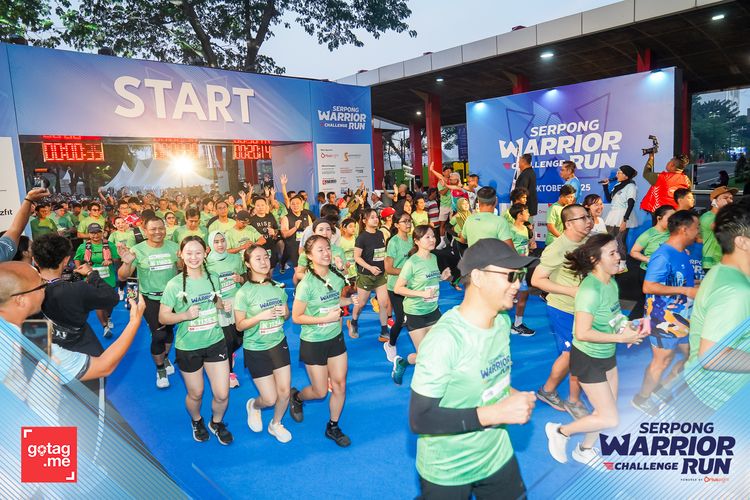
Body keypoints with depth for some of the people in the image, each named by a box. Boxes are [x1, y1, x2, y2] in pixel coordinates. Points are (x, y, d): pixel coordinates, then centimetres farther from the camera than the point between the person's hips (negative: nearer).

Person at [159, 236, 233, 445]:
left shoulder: (212, 278, 0)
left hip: (215, 342, 3)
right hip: (188, 347, -2)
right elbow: (162, 317, -8)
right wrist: (186, 315, -25)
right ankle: (196, 421, 47)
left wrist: (224, 305, -5)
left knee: (222, 394, 3)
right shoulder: (175, 284, -11)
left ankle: (216, 422, 34)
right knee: (196, 394, 14)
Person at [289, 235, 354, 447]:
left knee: (340, 385, 8)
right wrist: (325, 319, -24)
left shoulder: (337, 277, -5)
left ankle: (333, 427, 29)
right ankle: (296, 397, 41)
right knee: (320, 391, 7)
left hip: (336, 338, 5)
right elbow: (296, 317, -18)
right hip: (313, 342, -5)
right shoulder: (306, 284, -22)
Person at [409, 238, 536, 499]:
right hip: (447, 472, -6)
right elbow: (420, 419, -28)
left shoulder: (503, 321, -5)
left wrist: (511, 396, -8)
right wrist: (497, 412, -28)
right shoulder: (444, 339, -30)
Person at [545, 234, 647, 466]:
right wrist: (620, 338, -24)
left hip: (607, 354, 9)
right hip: (587, 358, -9)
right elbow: (582, 333, -31)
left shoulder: (612, 283, -2)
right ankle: (560, 431, 17)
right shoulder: (590, 289, -29)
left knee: (607, 410, 20)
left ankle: (585, 449, 42)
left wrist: (629, 327, -5)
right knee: (610, 419, -3)